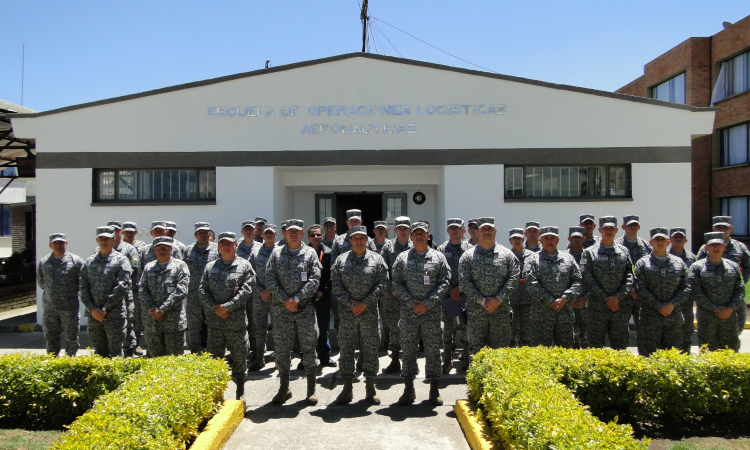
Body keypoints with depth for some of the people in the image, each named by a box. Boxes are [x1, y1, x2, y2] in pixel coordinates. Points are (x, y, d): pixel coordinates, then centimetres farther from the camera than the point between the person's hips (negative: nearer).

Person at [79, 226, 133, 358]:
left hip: (114, 314, -4)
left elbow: (122, 287, -9)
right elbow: (83, 287, 7)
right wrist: (92, 308, -5)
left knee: (115, 353, 1)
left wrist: (105, 308, -11)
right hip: (93, 314, 4)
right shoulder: (89, 262, 13)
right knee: (99, 352, 11)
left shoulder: (121, 260, 0)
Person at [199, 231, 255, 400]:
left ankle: (240, 393, 23)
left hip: (237, 321, -2)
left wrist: (227, 306, -15)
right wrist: (215, 308, -10)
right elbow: (203, 291, 4)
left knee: (239, 355, 6)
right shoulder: (210, 267, 11)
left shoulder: (244, 266, 2)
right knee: (214, 357, 9)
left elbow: (246, 290, -8)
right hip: (214, 321, 2)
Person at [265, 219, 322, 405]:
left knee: (309, 348, 3)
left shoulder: (310, 253, 5)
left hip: (305, 308, -1)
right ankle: (284, 388, 21)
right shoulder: (276, 253, 8)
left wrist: (296, 298, -12)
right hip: (280, 309, 1)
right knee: (282, 348, 7)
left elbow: (314, 280, -4)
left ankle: (311, 390, 15)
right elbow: (270, 279, 1)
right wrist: (285, 300, -9)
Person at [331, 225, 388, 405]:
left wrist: (364, 303, -11)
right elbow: (336, 285, 0)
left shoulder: (376, 259, 3)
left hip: (369, 312, -1)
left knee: (370, 349, 5)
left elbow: (382, 284, -3)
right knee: (346, 349, 5)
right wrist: (350, 303, -10)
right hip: (347, 312, 1)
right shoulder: (341, 260, 5)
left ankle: (370, 388, 17)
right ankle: (347, 388, 17)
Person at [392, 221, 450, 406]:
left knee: (433, 351, 4)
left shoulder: (439, 257, 5)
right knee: (408, 351, 5)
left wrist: (427, 304, -9)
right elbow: (396, 283, 2)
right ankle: (409, 389, 17)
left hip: (432, 313, -1)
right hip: (408, 313, 1)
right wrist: (411, 303, -9)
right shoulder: (402, 258, 7)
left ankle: (434, 390, 16)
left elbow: (444, 283, 0)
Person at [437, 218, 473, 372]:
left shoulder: (470, 249, 5)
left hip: (465, 294, -1)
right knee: (448, 328, 7)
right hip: (447, 295, 1)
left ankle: (467, 359, 13)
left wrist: (460, 288, -9)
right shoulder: (441, 250, 7)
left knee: (466, 328, 1)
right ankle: (447, 360, 17)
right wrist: (448, 291, -7)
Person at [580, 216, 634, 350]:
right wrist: (606, 299, -10)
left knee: (620, 345, 7)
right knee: (596, 345, 1)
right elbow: (587, 279, -4)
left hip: (621, 306, 2)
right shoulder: (589, 252, 3)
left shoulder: (624, 251, 12)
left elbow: (630, 277, 5)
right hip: (597, 306, -2)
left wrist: (618, 297, -10)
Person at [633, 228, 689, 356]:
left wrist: (672, 304, -9)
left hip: (674, 316, 3)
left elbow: (686, 288, 6)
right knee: (647, 355, 0)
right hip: (650, 317, -3)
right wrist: (659, 307, -11)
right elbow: (641, 289, -5)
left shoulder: (679, 263, 12)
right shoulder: (642, 263, 3)